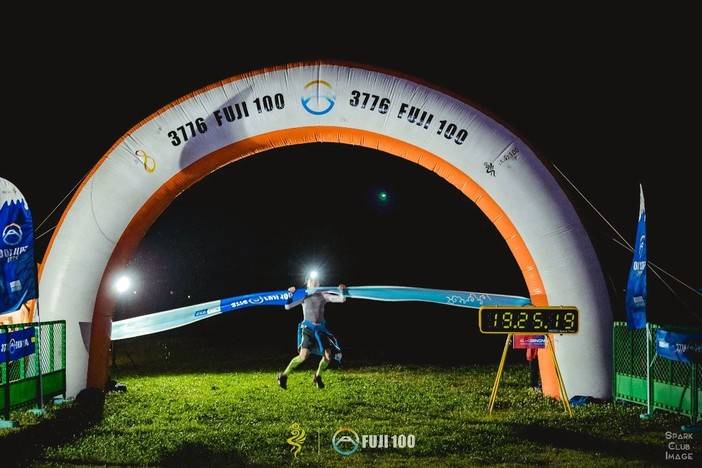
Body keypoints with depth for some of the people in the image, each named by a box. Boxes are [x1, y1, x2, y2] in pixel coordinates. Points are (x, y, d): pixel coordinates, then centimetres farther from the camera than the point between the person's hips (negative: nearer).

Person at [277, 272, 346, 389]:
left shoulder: (323, 295, 9)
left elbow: (342, 299, 4)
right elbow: (287, 307, 2)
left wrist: (341, 291, -11)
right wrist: (290, 294, -8)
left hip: (321, 328, 3)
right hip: (308, 328, -3)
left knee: (328, 356, -5)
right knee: (303, 356, -21)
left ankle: (317, 377, 22)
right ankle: (283, 375, -4)